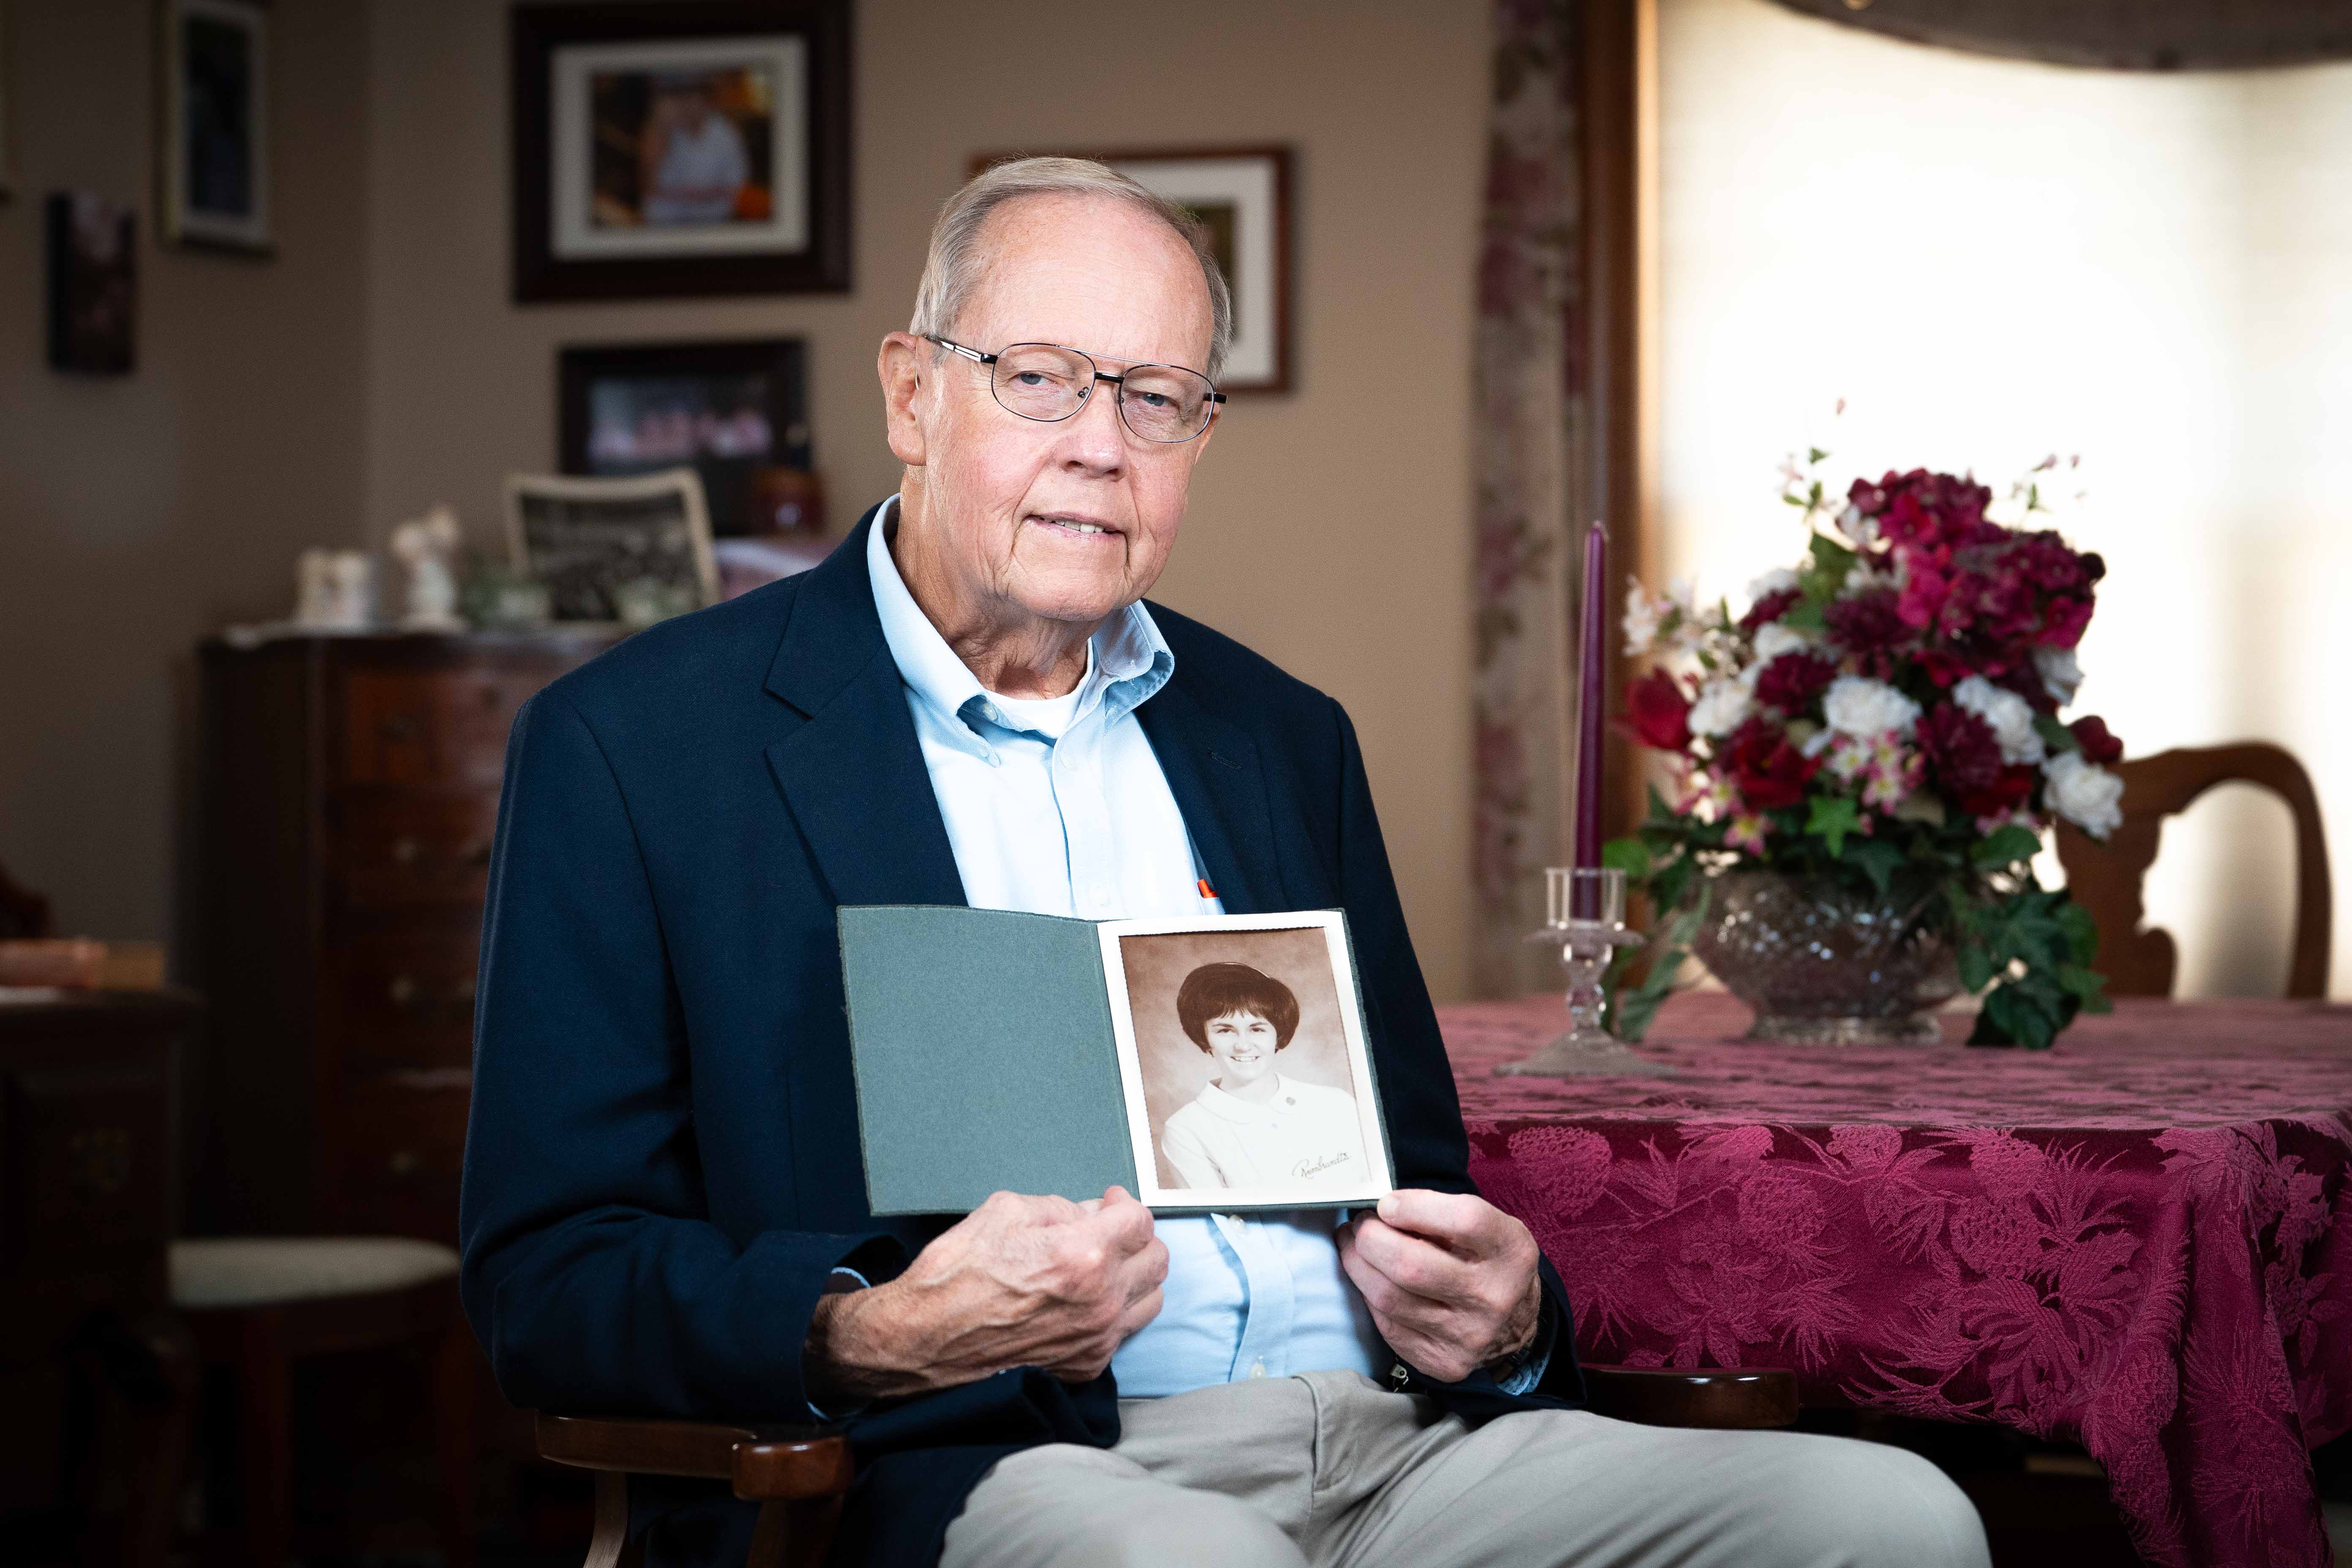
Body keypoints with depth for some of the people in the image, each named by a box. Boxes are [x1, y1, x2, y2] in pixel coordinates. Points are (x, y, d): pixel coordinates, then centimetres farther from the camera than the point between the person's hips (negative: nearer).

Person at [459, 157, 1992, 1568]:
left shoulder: (1285, 740, 23)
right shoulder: (641, 743, 5)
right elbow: (545, 1275, -1)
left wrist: (1499, 1314, 2)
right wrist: (874, 1338, -21)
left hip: (1395, 1444, 6)